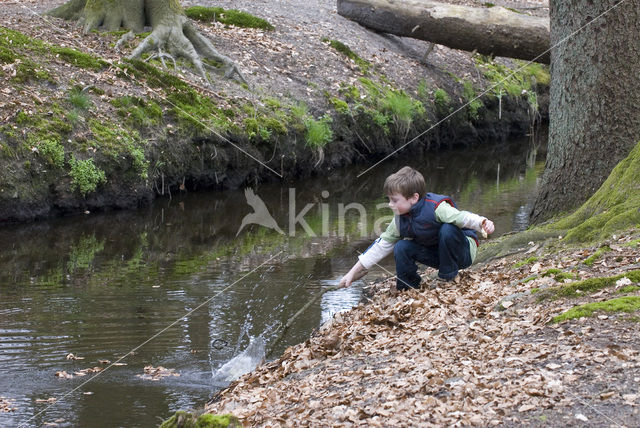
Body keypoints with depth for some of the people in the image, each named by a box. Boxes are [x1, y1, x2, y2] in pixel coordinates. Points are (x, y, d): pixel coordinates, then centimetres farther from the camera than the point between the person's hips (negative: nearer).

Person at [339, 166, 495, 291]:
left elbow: (462, 217, -41)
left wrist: (482, 223, -65)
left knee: (447, 230, -35)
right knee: (402, 248, -14)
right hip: (438, 254, 6)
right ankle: (407, 289, 1)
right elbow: (383, 244, 3)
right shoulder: (400, 220, -5)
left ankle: (449, 276, -18)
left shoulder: (436, 208, -27)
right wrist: (354, 271, 2)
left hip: (463, 251, -6)